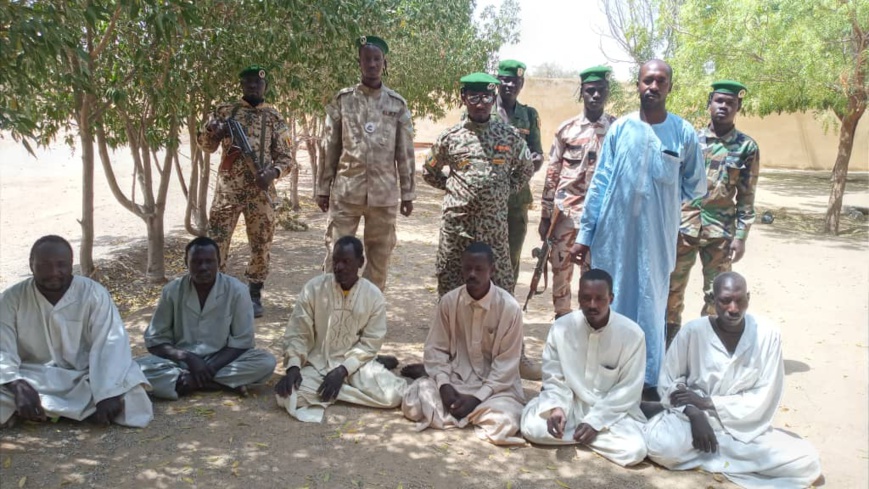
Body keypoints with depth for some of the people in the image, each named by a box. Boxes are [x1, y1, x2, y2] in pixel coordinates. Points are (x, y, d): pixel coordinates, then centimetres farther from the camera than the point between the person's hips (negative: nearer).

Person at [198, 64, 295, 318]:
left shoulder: (274, 118, 6)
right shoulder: (225, 111, 8)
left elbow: (286, 157, 4)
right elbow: (205, 144, 7)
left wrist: (272, 173, -17)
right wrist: (213, 132, -16)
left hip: (261, 192, 0)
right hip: (227, 190, 0)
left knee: (261, 245, 5)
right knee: (215, 242, 0)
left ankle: (254, 295, 19)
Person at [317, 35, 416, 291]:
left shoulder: (398, 104, 5)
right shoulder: (342, 100, 3)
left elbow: (405, 153, 6)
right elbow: (329, 148, 5)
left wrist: (408, 193, 4)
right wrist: (323, 188, 3)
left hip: (384, 193, 1)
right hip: (346, 191, -1)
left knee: (380, 254, 8)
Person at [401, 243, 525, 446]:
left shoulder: (509, 308, -15)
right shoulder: (449, 301, -7)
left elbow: (507, 364, -12)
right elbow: (435, 349, -1)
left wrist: (477, 397, -20)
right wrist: (443, 384, -18)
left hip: (495, 384, -1)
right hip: (454, 377, 1)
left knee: (503, 424, -30)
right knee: (413, 404, -22)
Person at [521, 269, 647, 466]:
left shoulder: (631, 333, -15)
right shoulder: (561, 327, -10)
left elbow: (629, 389, -11)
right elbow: (553, 376, -2)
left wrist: (595, 421, -18)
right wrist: (556, 407, -22)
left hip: (612, 409, 0)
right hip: (569, 403, 1)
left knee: (634, 450, -27)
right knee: (532, 427, -25)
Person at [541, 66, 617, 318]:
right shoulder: (566, 129, 3)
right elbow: (552, 174, 5)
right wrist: (545, 215, 3)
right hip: (565, 211, 1)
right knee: (560, 268, 9)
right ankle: (561, 320, 24)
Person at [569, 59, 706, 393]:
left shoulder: (684, 133, -1)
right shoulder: (620, 129, 2)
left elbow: (696, 188, 9)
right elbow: (599, 184, 1)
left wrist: (660, 200, 8)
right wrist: (584, 234, -1)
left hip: (657, 238, -1)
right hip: (613, 234, 1)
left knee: (651, 306, 8)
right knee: (609, 303, 11)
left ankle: (649, 381, 22)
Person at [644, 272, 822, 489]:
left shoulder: (768, 335, -9)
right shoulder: (692, 331, -11)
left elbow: (764, 399, -8)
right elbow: (668, 382, -4)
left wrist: (707, 402, -15)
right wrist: (695, 414, -21)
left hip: (745, 428, 2)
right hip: (696, 419, -2)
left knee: (807, 462, -19)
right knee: (660, 446, -33)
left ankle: (710, 456, -8)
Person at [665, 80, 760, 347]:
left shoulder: (747, 147, 0)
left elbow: (747, 197, 0)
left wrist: (741, 237, -6)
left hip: (721, 231, -1)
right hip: (684, 226, 1)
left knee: (716, 293, 7)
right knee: (672, 288, 7)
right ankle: (669, 343, 23)